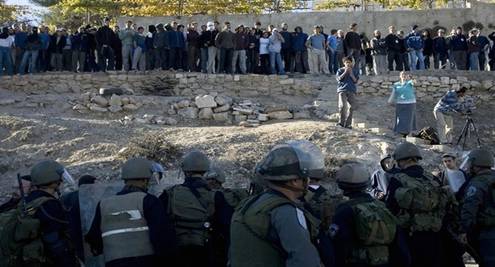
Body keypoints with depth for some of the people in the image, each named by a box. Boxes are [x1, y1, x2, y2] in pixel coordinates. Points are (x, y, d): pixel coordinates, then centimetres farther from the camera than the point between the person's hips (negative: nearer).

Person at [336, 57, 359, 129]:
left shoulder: (355, 71, 12)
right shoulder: (340, 70, 10)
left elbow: (355, 81, 4)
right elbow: (339, 79, -3)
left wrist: (351, 74, -8)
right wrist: (345, 72, -8)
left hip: (352, 91, 2)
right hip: (342, 90, -2)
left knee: (352, 107, -6)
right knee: (342, 106, -18)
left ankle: (348, 123, 3)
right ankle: (341, 122, -4)